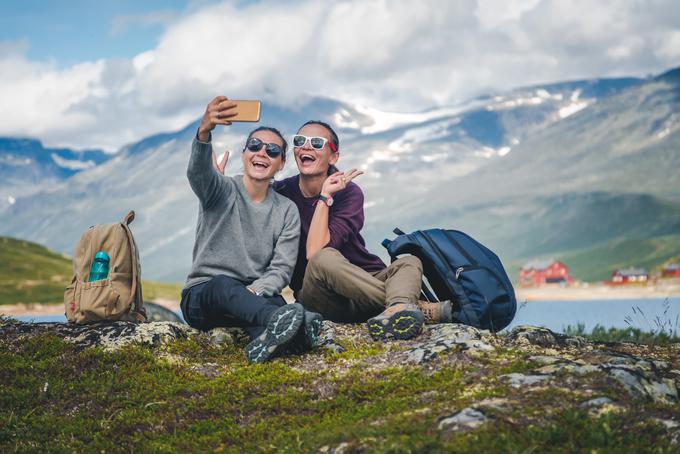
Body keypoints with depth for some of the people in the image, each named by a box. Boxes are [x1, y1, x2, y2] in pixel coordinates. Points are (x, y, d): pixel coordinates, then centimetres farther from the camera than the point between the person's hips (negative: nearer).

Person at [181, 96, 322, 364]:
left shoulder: (287, 211, 7)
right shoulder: (222, 191, 0)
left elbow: (281, 268, -1)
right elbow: (198, 172, -26)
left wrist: (252, 292, -23)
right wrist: (204, 132, -48)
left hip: (253, 297, 3)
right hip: (201, 298, -3)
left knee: (274, 300, -32)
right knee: (223, 284, -37)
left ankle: (267, 339, -68)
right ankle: (279, 321, -68)